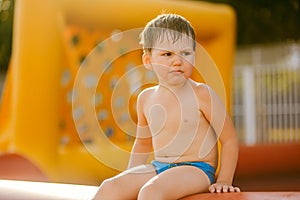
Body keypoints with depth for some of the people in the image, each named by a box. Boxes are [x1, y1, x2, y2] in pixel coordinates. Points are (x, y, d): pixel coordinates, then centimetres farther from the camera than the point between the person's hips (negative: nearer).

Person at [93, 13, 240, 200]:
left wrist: (224, 181, -10)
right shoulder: (146, 98, 8)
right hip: (158, 168, 6)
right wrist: (130, 179, 17)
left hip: (197, 170, -6)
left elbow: (230, 139, -4)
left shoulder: (201, 94, -8)